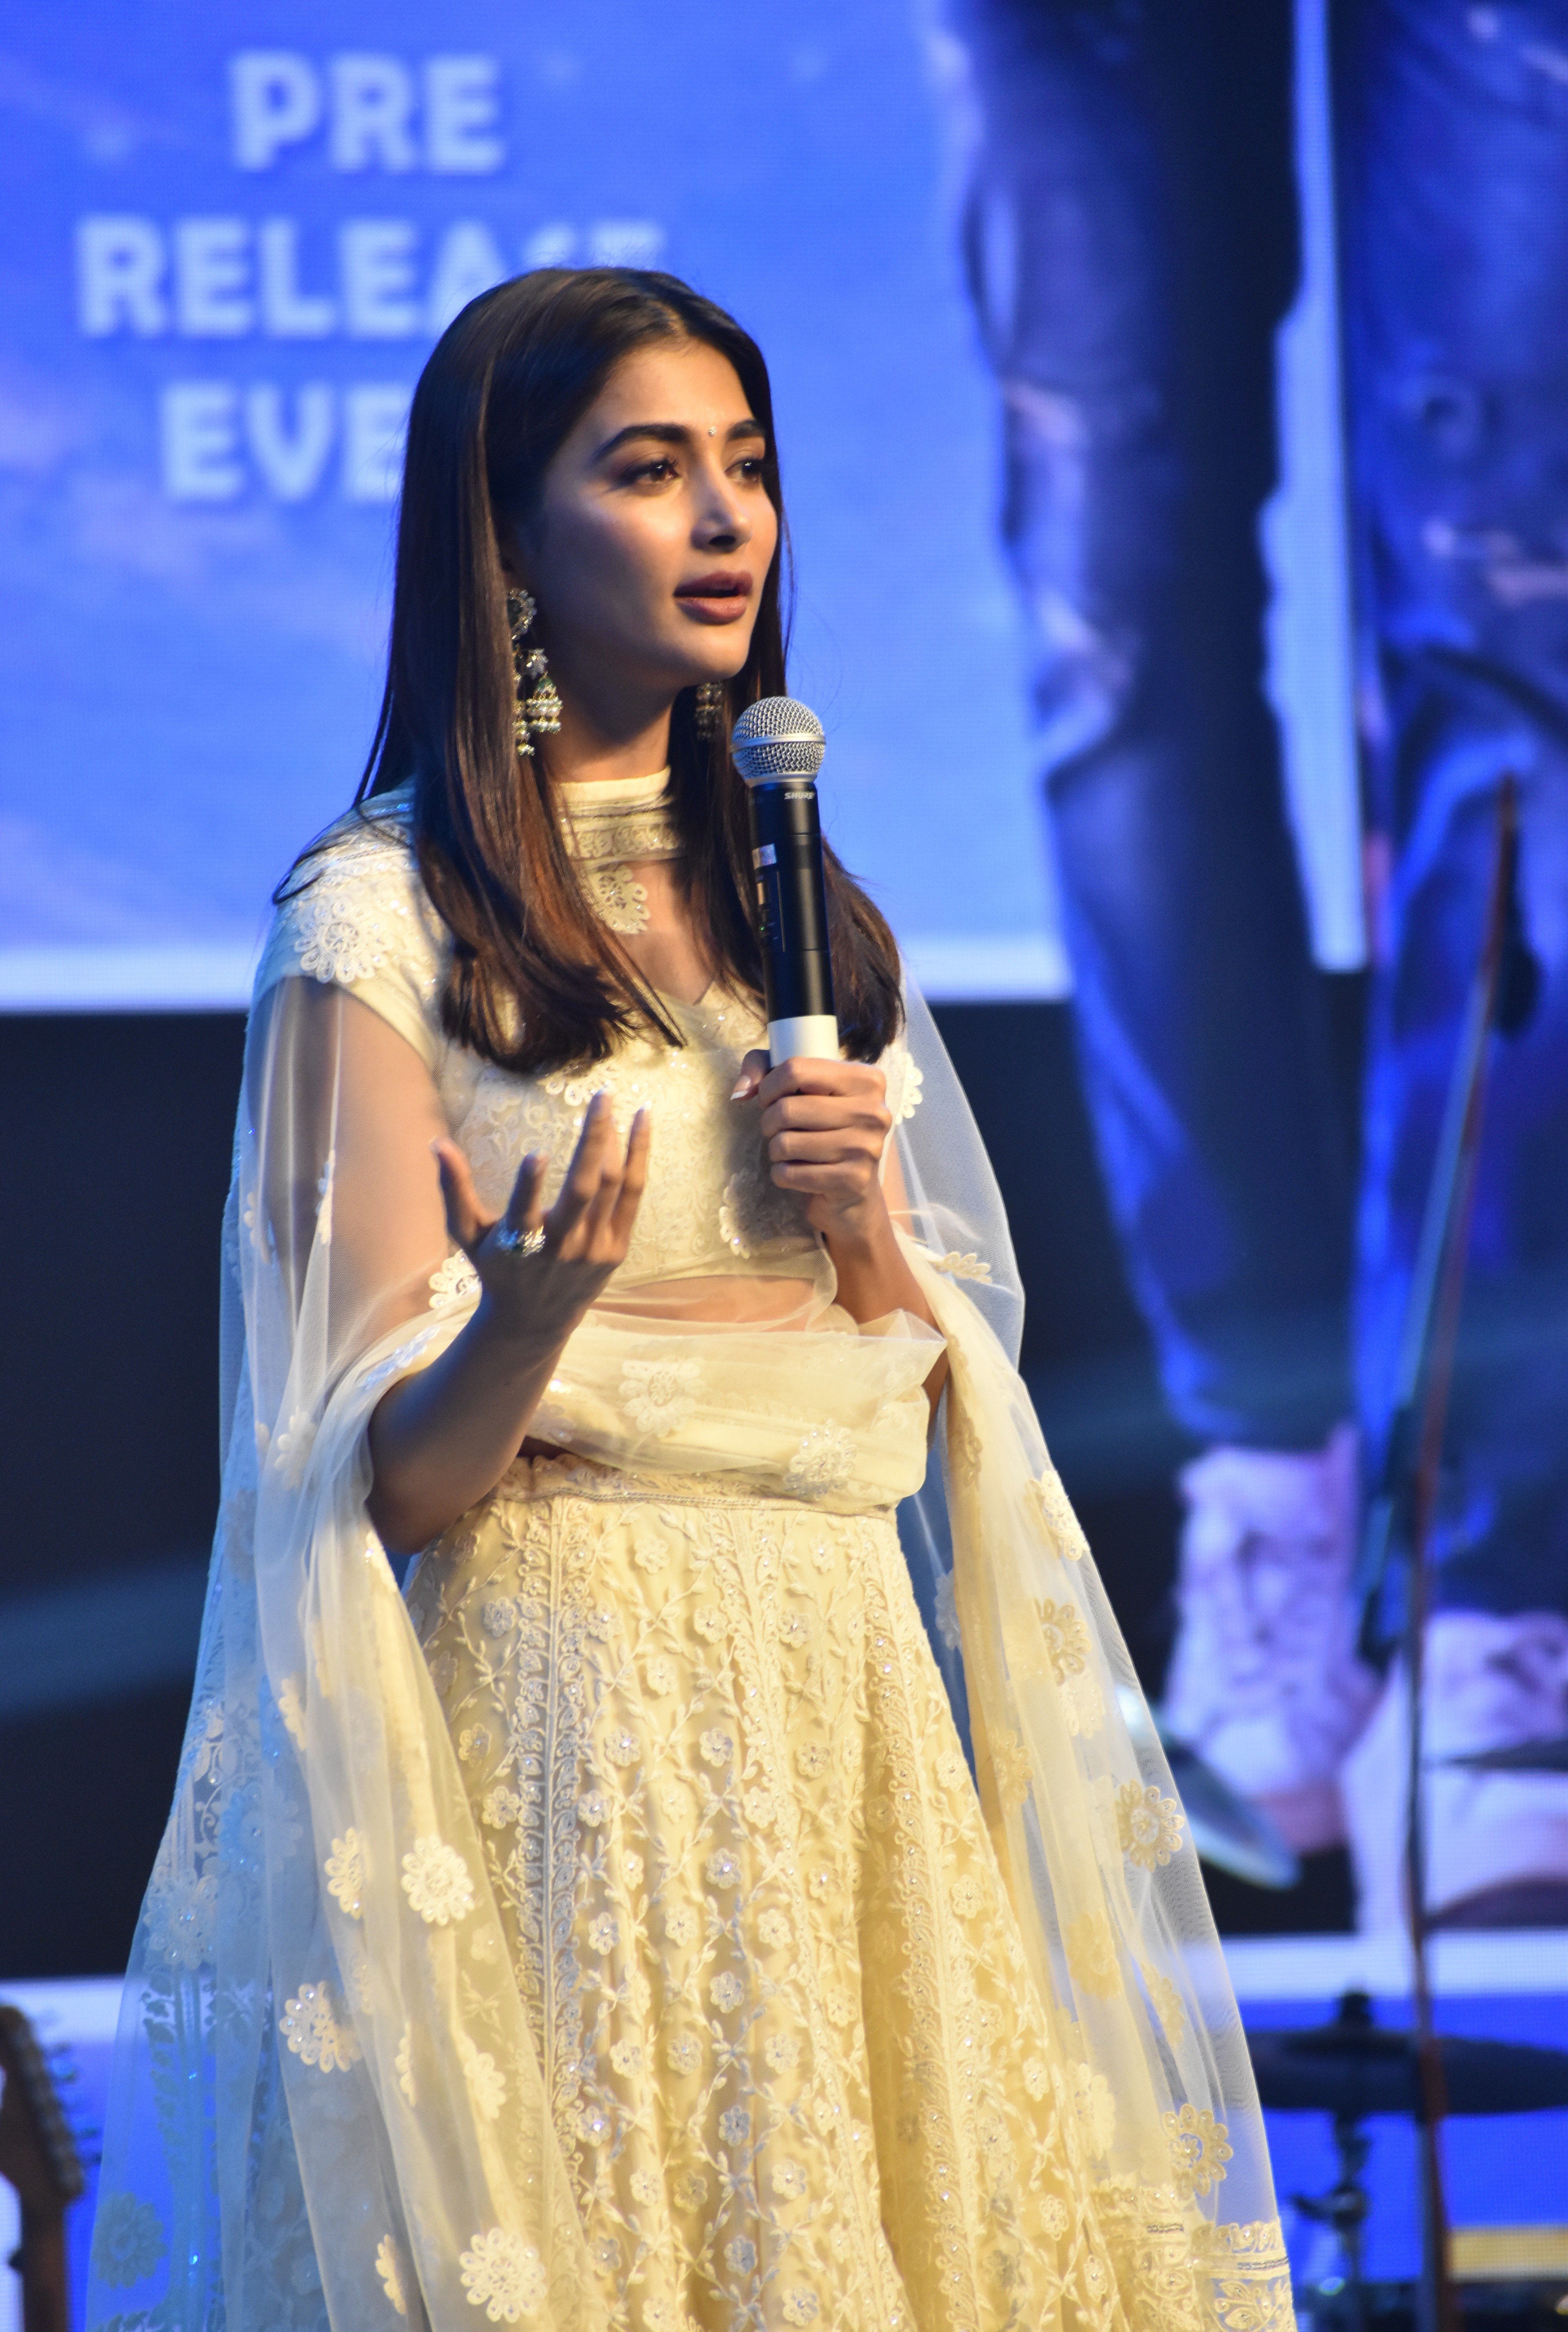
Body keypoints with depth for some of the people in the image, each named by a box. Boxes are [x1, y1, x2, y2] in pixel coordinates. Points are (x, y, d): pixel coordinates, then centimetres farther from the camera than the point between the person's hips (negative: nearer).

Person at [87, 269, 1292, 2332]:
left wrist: (869, 1236, -4)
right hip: (566, 1692, -6)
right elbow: (391, 1478, -9)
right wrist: (529, 1321, -29)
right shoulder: (382, 921, -5)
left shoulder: (799, 905, 14)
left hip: (854, 1697, 6)